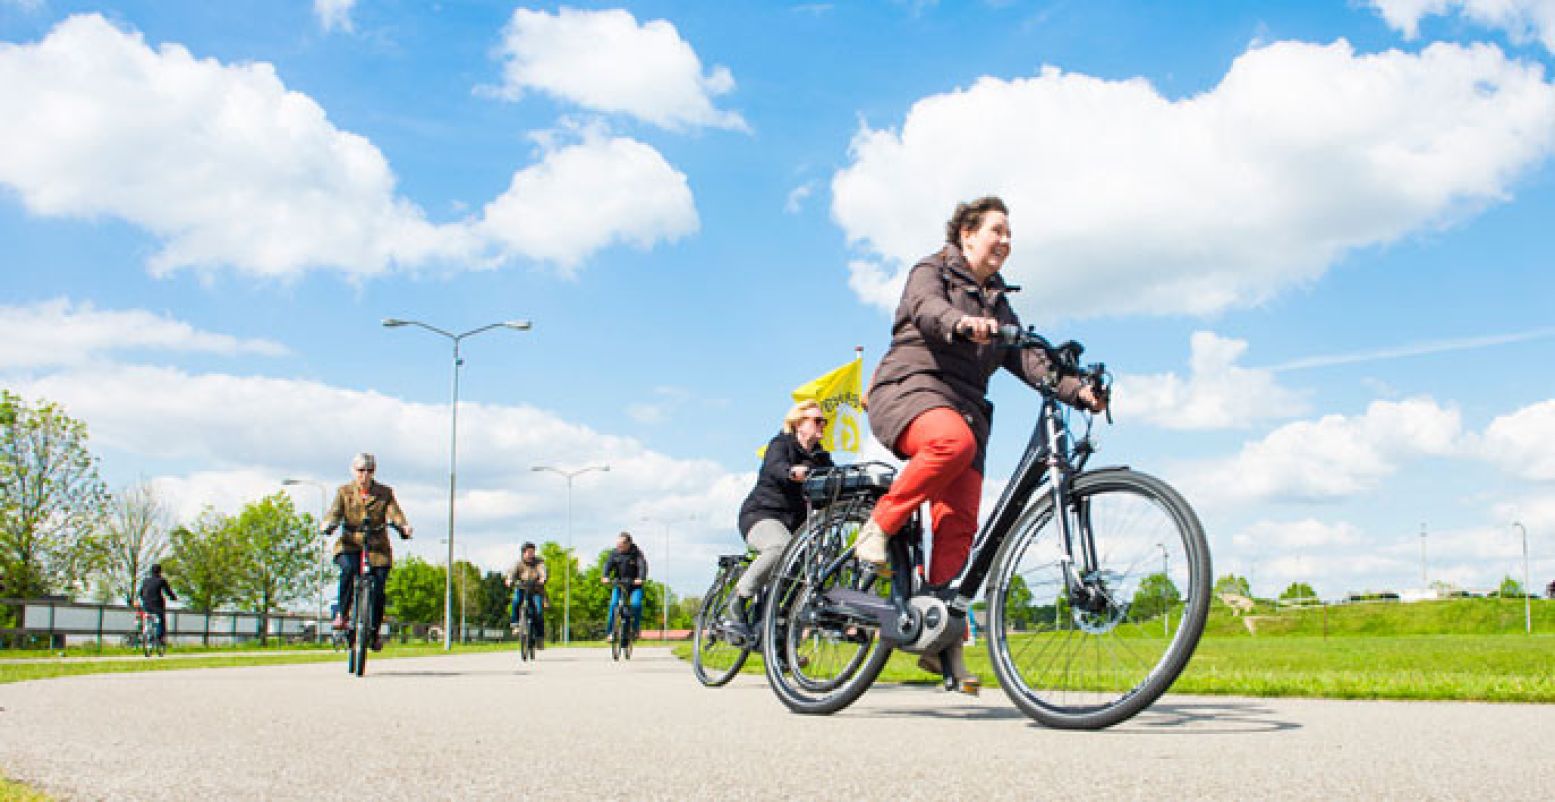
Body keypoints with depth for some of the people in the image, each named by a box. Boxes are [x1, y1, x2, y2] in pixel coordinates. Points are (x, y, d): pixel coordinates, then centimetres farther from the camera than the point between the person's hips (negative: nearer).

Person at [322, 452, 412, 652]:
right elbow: (335, 512, -8)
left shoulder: (385, 493, 5)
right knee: (348, 569, -32)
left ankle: (375, 631, 12)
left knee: (378, 589, -9)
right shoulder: (344, 491, 6)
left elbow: (394, 513, -9)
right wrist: (328, 524, -31)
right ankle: (341, 613, -16)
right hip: (350, 545, -1)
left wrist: (403, 526, -31)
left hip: (378, 547, 1)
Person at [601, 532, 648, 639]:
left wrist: (641, 578, -44)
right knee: (613, 604, -17)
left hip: (634, 585, -3)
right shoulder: (615, 553, -1)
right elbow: (608, 564, -13)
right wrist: (606, 576, -33)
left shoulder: (637, 553, -10)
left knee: (636, 604, -25)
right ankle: (611, 631, -6)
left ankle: (636, 628, -4)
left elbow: (642, 565, -24)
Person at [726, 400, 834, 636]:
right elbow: (775, 466, -28)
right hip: (761, 514, -7)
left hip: (795, 522, 8)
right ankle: (736, 602, -24)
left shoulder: (821, 457, 16)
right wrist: (792, 472, -52)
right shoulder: (781, 444, -4)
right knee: (781, 546, -37)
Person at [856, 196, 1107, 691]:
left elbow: (1028, 360, 13)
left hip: (966, 407, 5)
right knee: (953, 441, -39)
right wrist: (963, 323, -39)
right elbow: (927, 307, -15)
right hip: (911, 387, -5)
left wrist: (1078, 391, -6)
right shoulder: (932, 272, 10)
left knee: (960, 524, -12)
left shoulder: (999, 304, 27)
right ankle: (879, 526, -23)